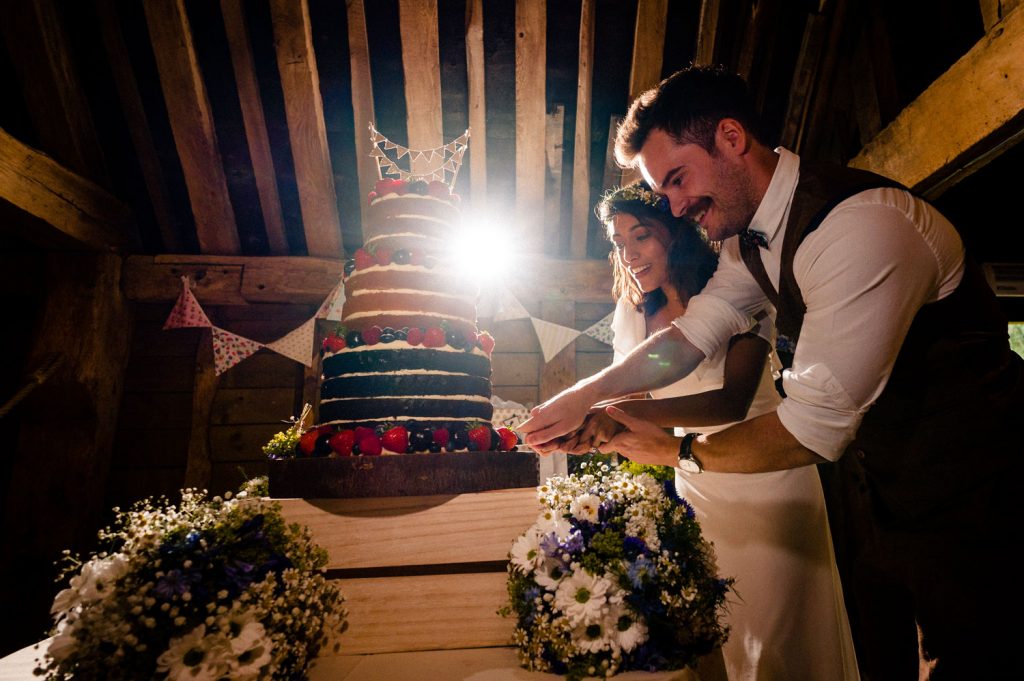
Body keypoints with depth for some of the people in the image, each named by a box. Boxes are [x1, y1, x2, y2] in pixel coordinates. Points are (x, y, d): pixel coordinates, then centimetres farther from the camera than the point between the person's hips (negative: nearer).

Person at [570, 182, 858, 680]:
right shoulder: (632, 313, -2)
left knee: (775, 636, 7)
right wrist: (592, 424, -22)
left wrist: (629, 412, -41)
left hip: (766, 478, -3)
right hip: (697, 485, 4)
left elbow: (732, 402, -29)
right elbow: (624, 395, -2)